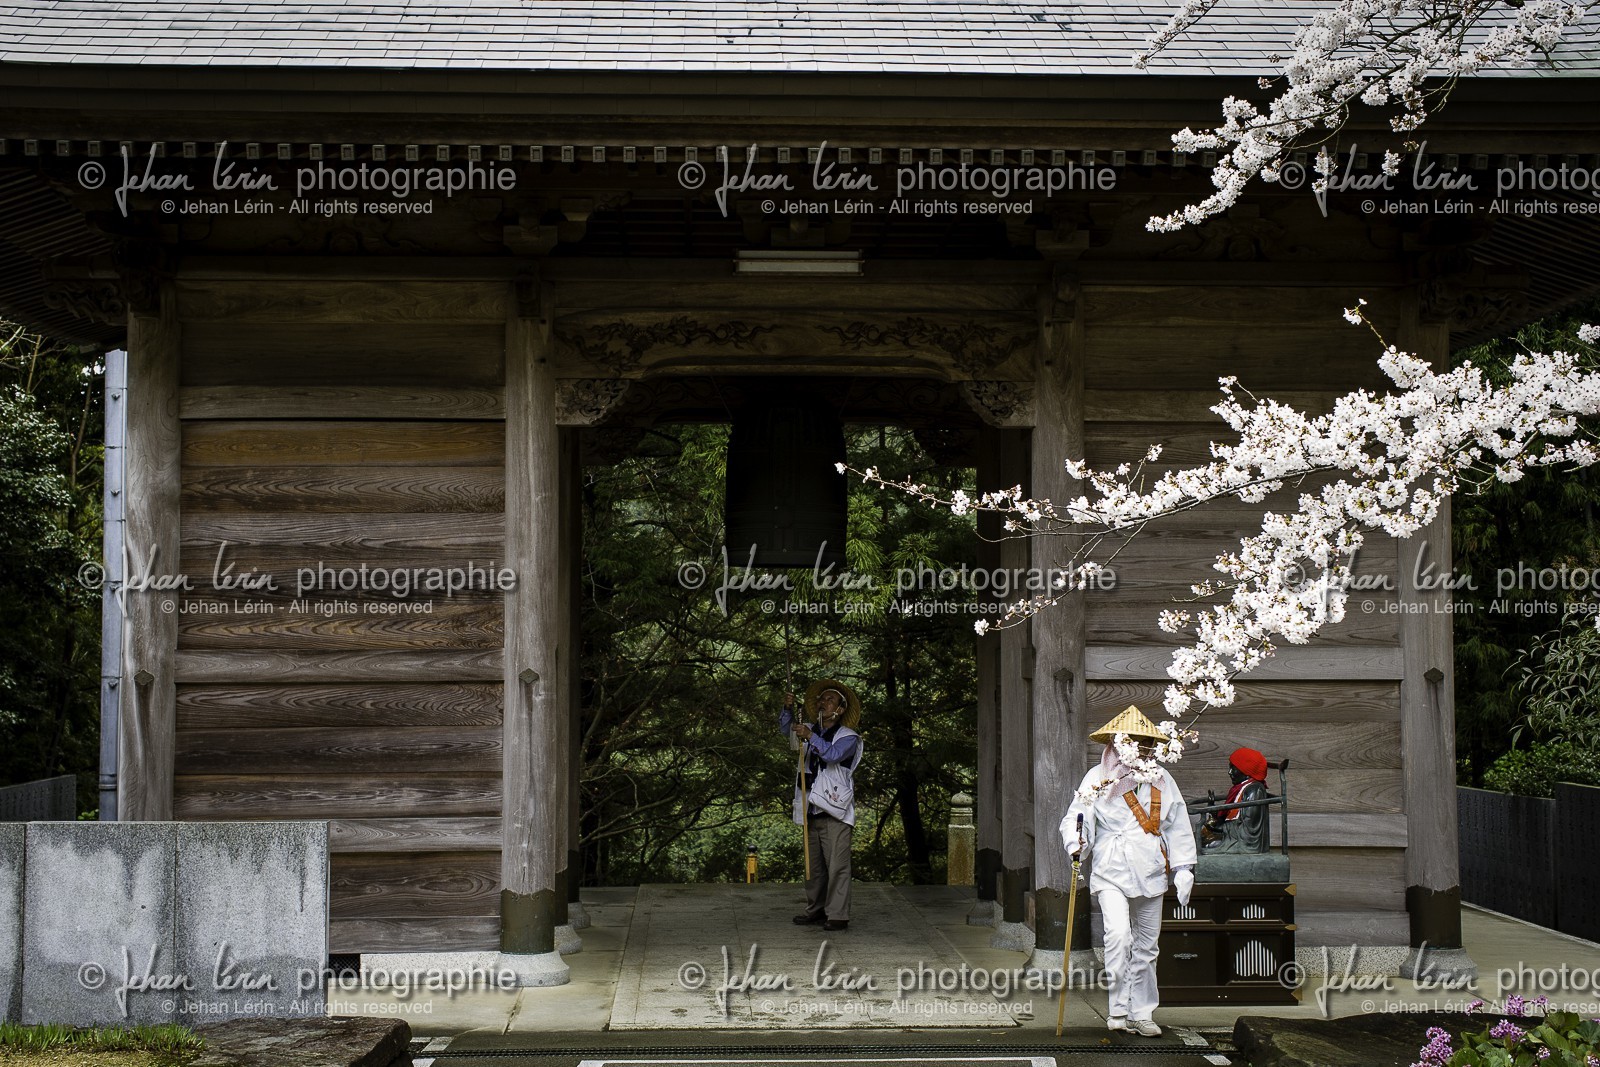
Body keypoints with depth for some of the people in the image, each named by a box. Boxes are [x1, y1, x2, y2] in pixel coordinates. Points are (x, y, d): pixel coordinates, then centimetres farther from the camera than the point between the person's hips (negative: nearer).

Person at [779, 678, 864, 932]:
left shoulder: (848, 737, -3)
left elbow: (833, 754, -21)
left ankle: (838, 915, -9)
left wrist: (811, 737, -28)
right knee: (813, 864, 11)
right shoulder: (812, 731, 17)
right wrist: (788, 708, 2)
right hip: (812, 810, 7)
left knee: (837, 865, -9)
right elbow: (786, 728, 21)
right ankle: (816, 909, 19)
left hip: (835, 812, -7)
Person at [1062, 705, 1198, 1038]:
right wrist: (1076, 843, -25)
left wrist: (1183, 869, 9)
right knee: (1118, 935, -22)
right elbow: (1076, 817, -4)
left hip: (1150, 873, 4)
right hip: (1111, 872, -4)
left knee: (1146, 947, 9)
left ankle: (1142, 1014, 20)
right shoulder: (1098, 778, -2)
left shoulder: (1161, 779, 9)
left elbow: (1178, 826, 13)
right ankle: (1118, 1009, -13)